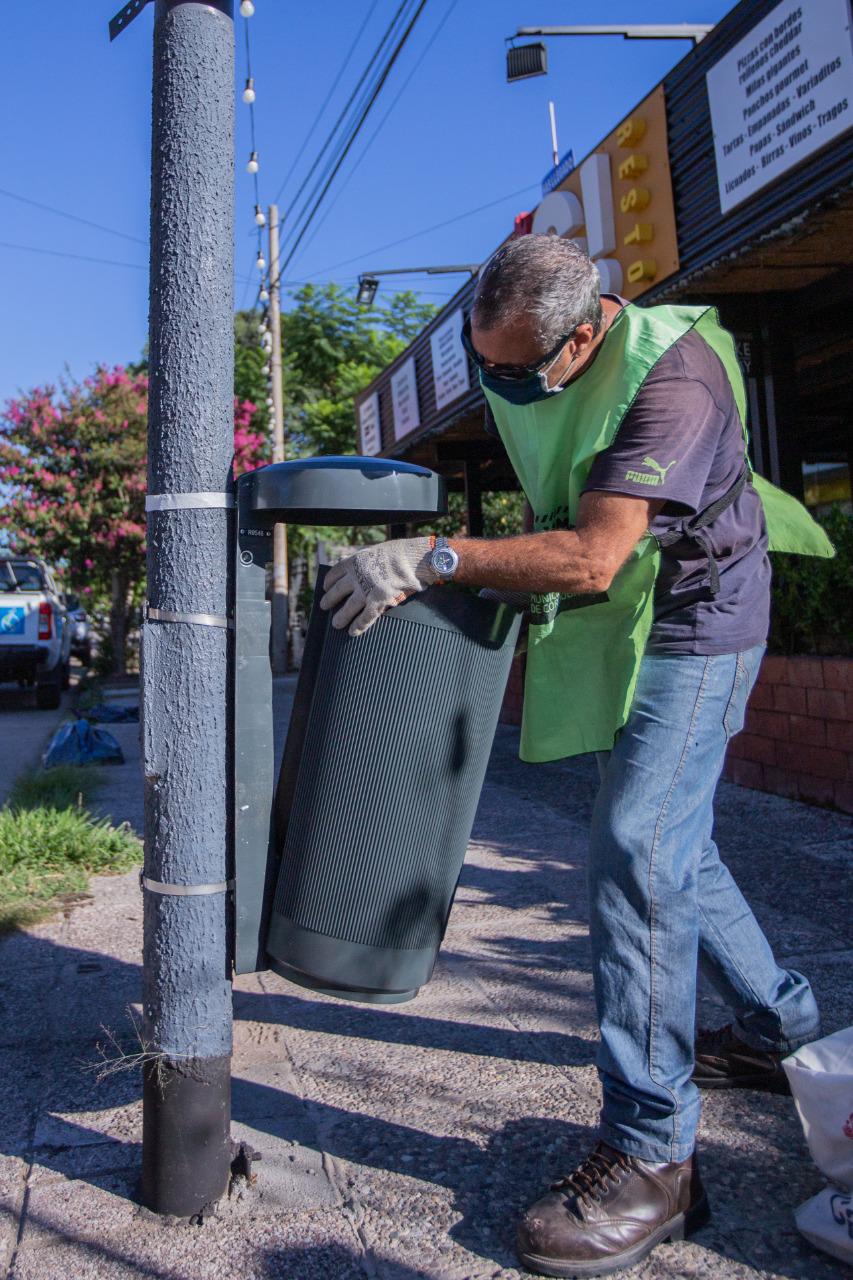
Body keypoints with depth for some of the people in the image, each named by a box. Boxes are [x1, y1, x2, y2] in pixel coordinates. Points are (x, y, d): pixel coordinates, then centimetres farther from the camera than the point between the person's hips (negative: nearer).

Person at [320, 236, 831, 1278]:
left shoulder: (670, 378, -28)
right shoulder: (516, 354, -1)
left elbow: (591, 560, -38)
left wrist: (431, 558, -37)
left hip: (690, 622, -9)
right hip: (612, 625, 9)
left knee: (638, 851, -17)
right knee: (672, 845, 16)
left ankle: (649, 1157, -7)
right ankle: (779, 1027, 36)